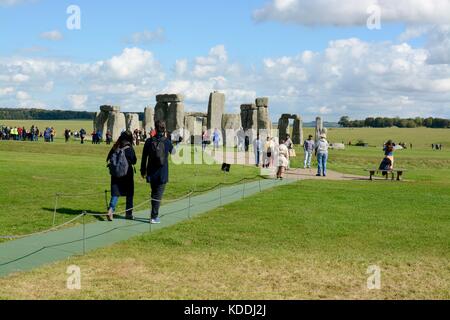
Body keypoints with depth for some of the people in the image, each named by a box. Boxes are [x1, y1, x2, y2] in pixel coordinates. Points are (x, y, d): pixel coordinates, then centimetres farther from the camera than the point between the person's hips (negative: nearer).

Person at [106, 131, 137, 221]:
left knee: (115, 193, 4)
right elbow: (134, 161, -6)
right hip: (127, 174, -3)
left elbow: (108, 159, 5)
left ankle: (111, 210, -18)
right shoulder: (129, 149, -11)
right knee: (129, 194, 11)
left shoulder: (115, 148, 1)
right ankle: (129, 213, 17)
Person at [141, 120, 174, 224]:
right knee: (158, 195, 0)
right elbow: (173, 151, 14)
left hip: (151, 173, 3)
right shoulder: (167, 142, -8)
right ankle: (154, 217, -4)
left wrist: (143, 170, 14)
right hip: (162, 174, -3)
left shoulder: (149, 141, -2)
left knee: (154, 194, 18)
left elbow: (144, 157, 3)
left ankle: (155, 215, 26)